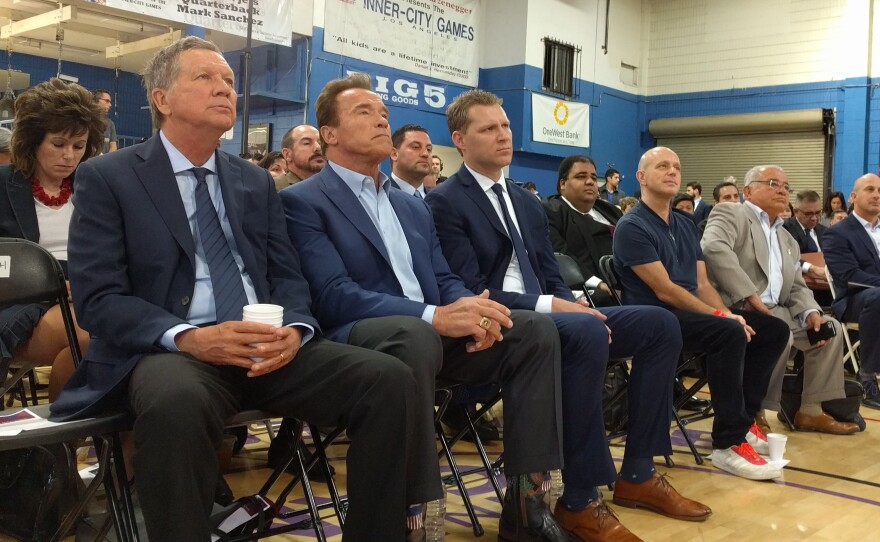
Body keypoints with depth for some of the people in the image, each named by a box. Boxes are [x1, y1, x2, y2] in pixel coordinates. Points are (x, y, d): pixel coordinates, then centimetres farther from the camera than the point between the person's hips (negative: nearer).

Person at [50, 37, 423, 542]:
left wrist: (294, 329, -10)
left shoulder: (257, 181, 18)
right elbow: (98, 297, -4)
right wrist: (187, 337, -21)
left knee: (390, 378, -20)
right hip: (171, 350, -4)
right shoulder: (108, 177, 4)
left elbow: (287, 275, 14)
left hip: (268, 348, 4)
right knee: (177, 399, -41)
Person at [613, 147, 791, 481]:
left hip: (693, 314, 9)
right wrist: (720, 315, -18)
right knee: (730, 333, -32)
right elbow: (664, 291, -17)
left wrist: (728, 313, -9)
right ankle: (728, 443, -23)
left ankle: (742, 419, 5)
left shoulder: (686, 225, 17)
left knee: (775, 329, -1)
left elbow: (702, 283, 10)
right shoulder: (632, 227, -10)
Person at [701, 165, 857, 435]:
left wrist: (811, 312, -4)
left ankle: (811, 410, 7)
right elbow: (713, 248, -23)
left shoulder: (788, 240, 24)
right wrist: (750, 296, -27)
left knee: (831, 328, 2)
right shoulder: (730, 214, -2)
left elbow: (797, 287, 19)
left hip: (776, 311, 9)